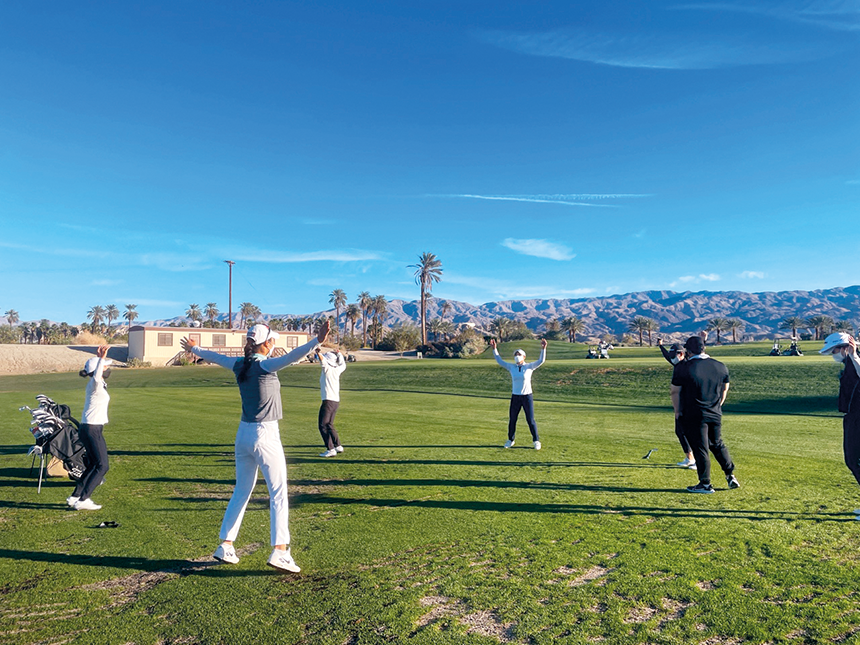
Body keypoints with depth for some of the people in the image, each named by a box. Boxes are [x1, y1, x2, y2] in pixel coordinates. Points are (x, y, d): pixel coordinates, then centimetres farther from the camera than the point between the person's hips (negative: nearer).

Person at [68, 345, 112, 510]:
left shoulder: (98, 383, 12)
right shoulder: (95, 384, -14)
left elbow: (96, 374, 36)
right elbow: (96, 377, -41)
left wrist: (99, 357, 25)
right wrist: (101, 358, -49)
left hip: (90, 429, 10)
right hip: (92, 430, -10)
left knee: (94, 465, 17)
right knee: (102, 466, -7)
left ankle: (75, 496, 22)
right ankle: (82, 500, -6)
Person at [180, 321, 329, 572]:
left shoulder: (239, 365, 4)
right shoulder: (264, 366, -16)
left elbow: (215, 357, 22)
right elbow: (291, 357, -34)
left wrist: (194, 349, 41)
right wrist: (317, 341, -44)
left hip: (243, 434, 8)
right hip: (265, 435, -7)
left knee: (241, 492, 19)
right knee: (278, 493, -2)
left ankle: (225, 546, 25)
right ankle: (279, 551, -6)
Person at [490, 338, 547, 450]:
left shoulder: (529, 366, -3)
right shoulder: (511, 367, 4)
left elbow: (541, 361, -14)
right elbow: (499, 361, 3)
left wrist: (543, 348, -27)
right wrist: (494, 348, -4)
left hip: (527, 396, -2)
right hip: (515, 397, 3)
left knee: (531, 420, 0)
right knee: (512, 420, 8)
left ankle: (536, 441, 16)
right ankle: (510, 440, 26)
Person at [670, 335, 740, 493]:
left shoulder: (682, 368, -14)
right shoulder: (720, 367, 3)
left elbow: (675, 391, -8)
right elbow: (725, 389, 15)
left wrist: (677, 411, 4)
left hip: (694, 416, -5)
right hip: (715, 415, 5)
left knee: (700, 449, 2)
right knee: (718, 445, 22)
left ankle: (705, 484, 10)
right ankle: (731, 475, 25)